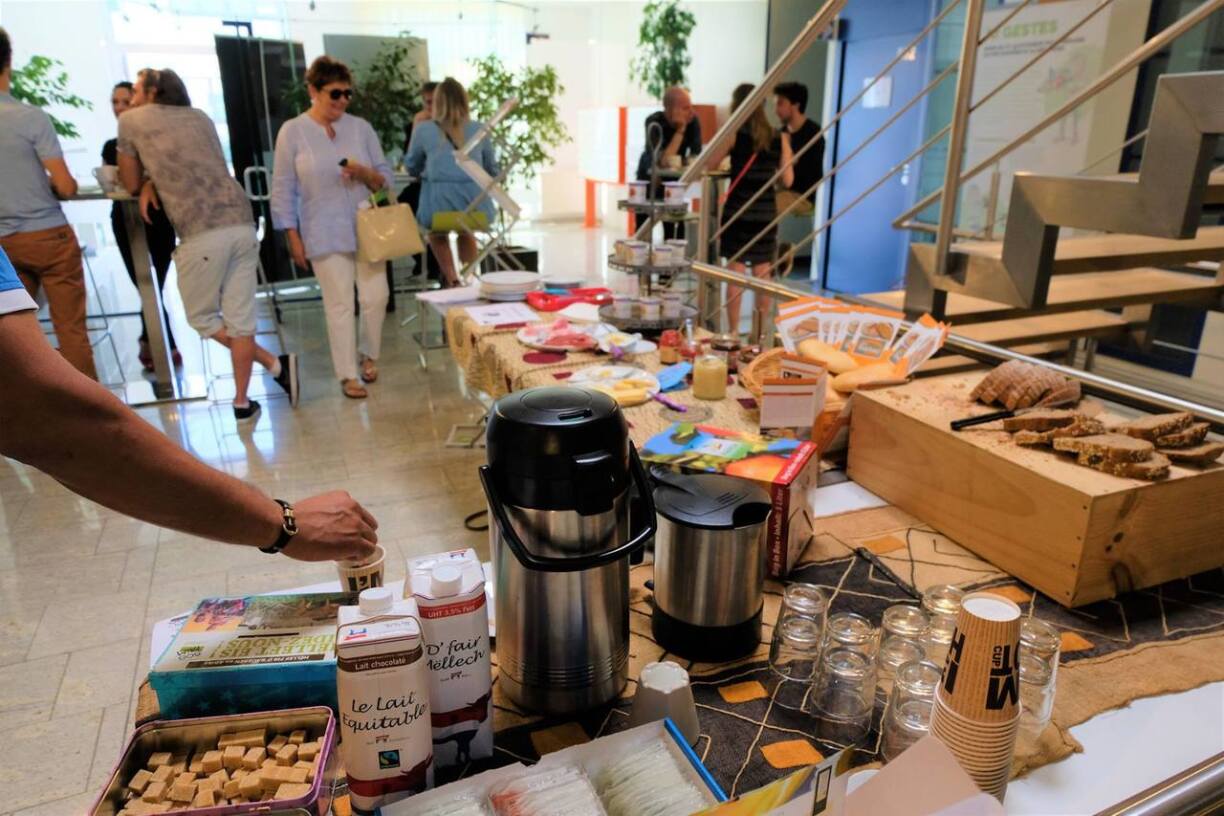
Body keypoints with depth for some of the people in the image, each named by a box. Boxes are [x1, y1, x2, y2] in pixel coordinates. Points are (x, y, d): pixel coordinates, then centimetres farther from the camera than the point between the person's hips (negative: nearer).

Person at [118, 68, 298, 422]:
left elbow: (131, 184, 19)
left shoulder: (131, 120, 11)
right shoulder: (200, 117, 24)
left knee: (201, 316, 11)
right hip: (242, 223, 5)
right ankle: (242, 403, 10)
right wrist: (155, 182, 18)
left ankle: (274, 363, -1)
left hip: (202, 233, -5)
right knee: (239, 317, 7)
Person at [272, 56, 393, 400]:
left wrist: (364, 173, -15)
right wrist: (293, 238, -3)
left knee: (376, 296, 2)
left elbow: (385, 178, 7)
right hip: (325, 234, -2)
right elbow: (283, 190, 1)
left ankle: (369, 355, 28)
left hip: (367, 227, 3)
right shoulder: (292, 131, -2)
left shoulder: (361, 127, 4)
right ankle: (347, 374, 12)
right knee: (340, 303, 0)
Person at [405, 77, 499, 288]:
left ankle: (452, 279, 15)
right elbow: (493, 172, 23)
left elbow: (412, 167, 22)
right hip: (476, 205, 2)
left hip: (439, 203, -2)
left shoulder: (423, 129, 7)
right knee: (466, 231, 35)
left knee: (437, 232, 31)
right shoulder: (479, 129, 11)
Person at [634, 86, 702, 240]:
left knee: (674, 230, -1)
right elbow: (664, 161, -37)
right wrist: (680, 130, -37)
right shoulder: (654, 123, -29)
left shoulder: (693, 121, -19)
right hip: (649, 178, -2)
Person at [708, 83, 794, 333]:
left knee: (736, 270, 3)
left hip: (738, 211, -3)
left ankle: (733, 331, 6)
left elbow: (708, 164, 2)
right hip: (766, 212, 3)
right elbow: (788, 180, 4)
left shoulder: (734, 134, -5)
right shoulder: (780, 137, 2)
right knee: (762, 273, 11)